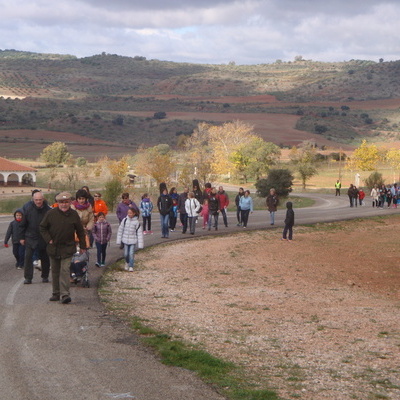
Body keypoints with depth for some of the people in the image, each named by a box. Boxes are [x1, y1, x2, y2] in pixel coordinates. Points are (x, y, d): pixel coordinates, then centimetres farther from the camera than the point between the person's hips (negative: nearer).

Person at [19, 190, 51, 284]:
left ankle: (45, 276, 24)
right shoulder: (29, 209, -3)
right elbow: (23, 224, 5)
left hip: (44, 239, 0)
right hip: (30, 237, 0)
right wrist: (22, 237, 4)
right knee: (28, 257, -8)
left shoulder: (48, 210, -7)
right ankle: (28, 277, -3)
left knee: (45, 258, 9)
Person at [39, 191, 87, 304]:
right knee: (55, 271, 11)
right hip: (53, 247, 2)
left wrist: (82, 246, 9)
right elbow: (42, 228, 7)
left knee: (65, 270, -13)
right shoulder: (51, 214, -3)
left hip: (67, 249, -2)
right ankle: (56, 293, 22)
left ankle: (65, 294, -16)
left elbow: (80, 231, 7)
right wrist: (48, 240, -4)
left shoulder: (74, 214, -2)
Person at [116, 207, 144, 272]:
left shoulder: (136, 222, -9)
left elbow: (139, 233, -5)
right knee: (126, 254, 9)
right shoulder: (125, 220, -5)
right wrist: (119, 240, 4)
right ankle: (127, 262, 37)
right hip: (125, 240, 2)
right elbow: (120, 230, 4)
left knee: (131, 254, -4)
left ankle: (131, 267, 10)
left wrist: (140, 244, -7)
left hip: (133, 241, -2)